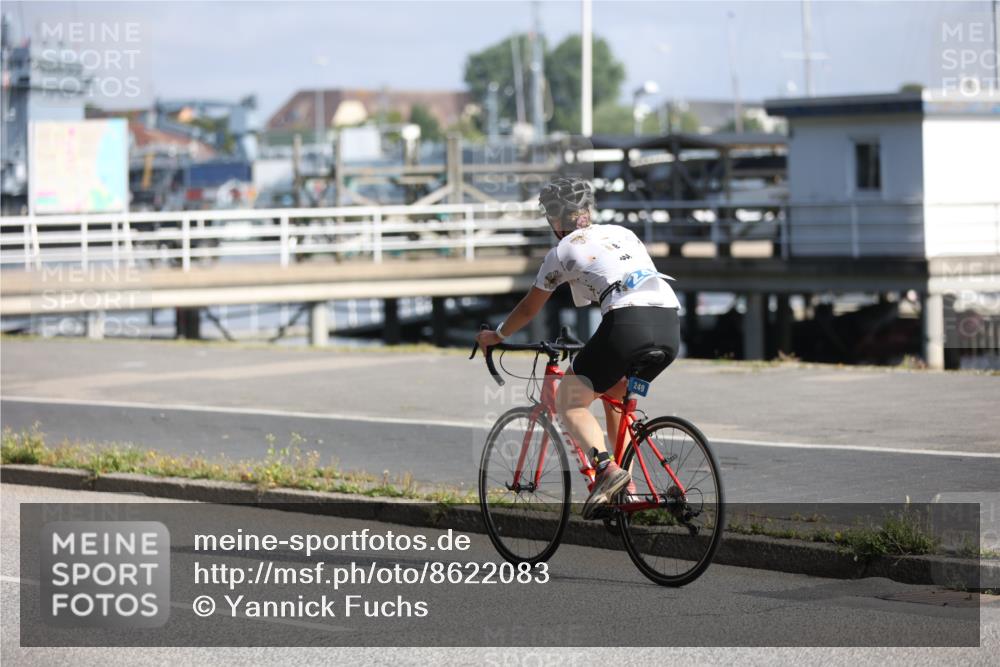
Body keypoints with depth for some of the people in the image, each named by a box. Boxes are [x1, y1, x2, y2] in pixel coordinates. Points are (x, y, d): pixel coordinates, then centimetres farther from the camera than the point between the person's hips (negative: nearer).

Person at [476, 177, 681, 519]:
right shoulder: (622, 233, 28)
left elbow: (528, 309, 24)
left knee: (569, 401, 8)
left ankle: (606, 467, -19)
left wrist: (495, 335, 42)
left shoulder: (562, 252, 13)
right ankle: (627, 487, 19)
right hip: (670, 327, 6)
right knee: (615, 395, 29)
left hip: (628, 324, -6)